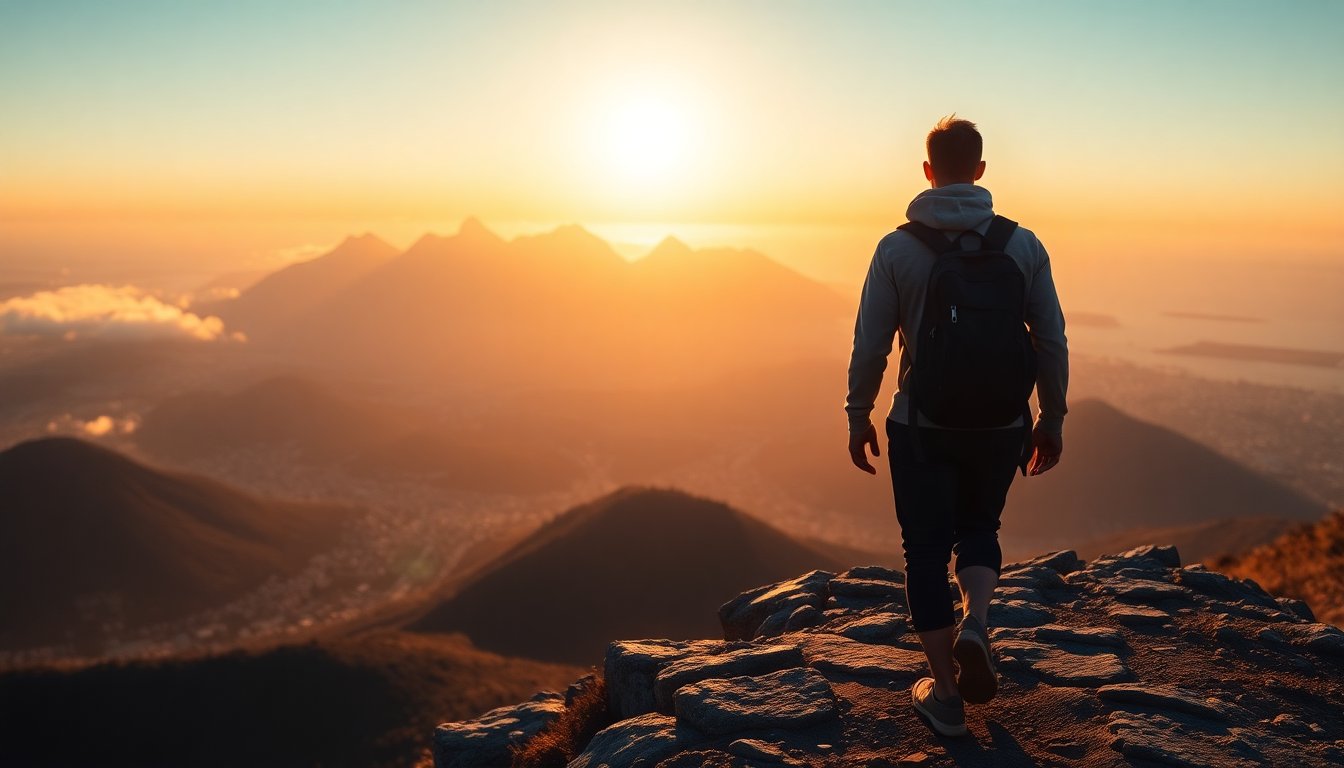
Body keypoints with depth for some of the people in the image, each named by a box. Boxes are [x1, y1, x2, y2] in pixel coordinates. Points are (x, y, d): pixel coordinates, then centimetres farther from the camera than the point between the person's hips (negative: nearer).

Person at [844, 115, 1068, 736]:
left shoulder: (897, 248, -7)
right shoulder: (1023, 244, -2)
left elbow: (870, 346, -6)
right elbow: (1052, 343, 1)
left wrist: (858, 416, 7)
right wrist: (1052, 419, 12)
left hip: (921, 428, -2)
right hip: (1001, 427, 2)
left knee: (927, 552, 12)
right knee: (978, 529, 25)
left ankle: (946, 697, 17)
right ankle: (975, 624, -2)